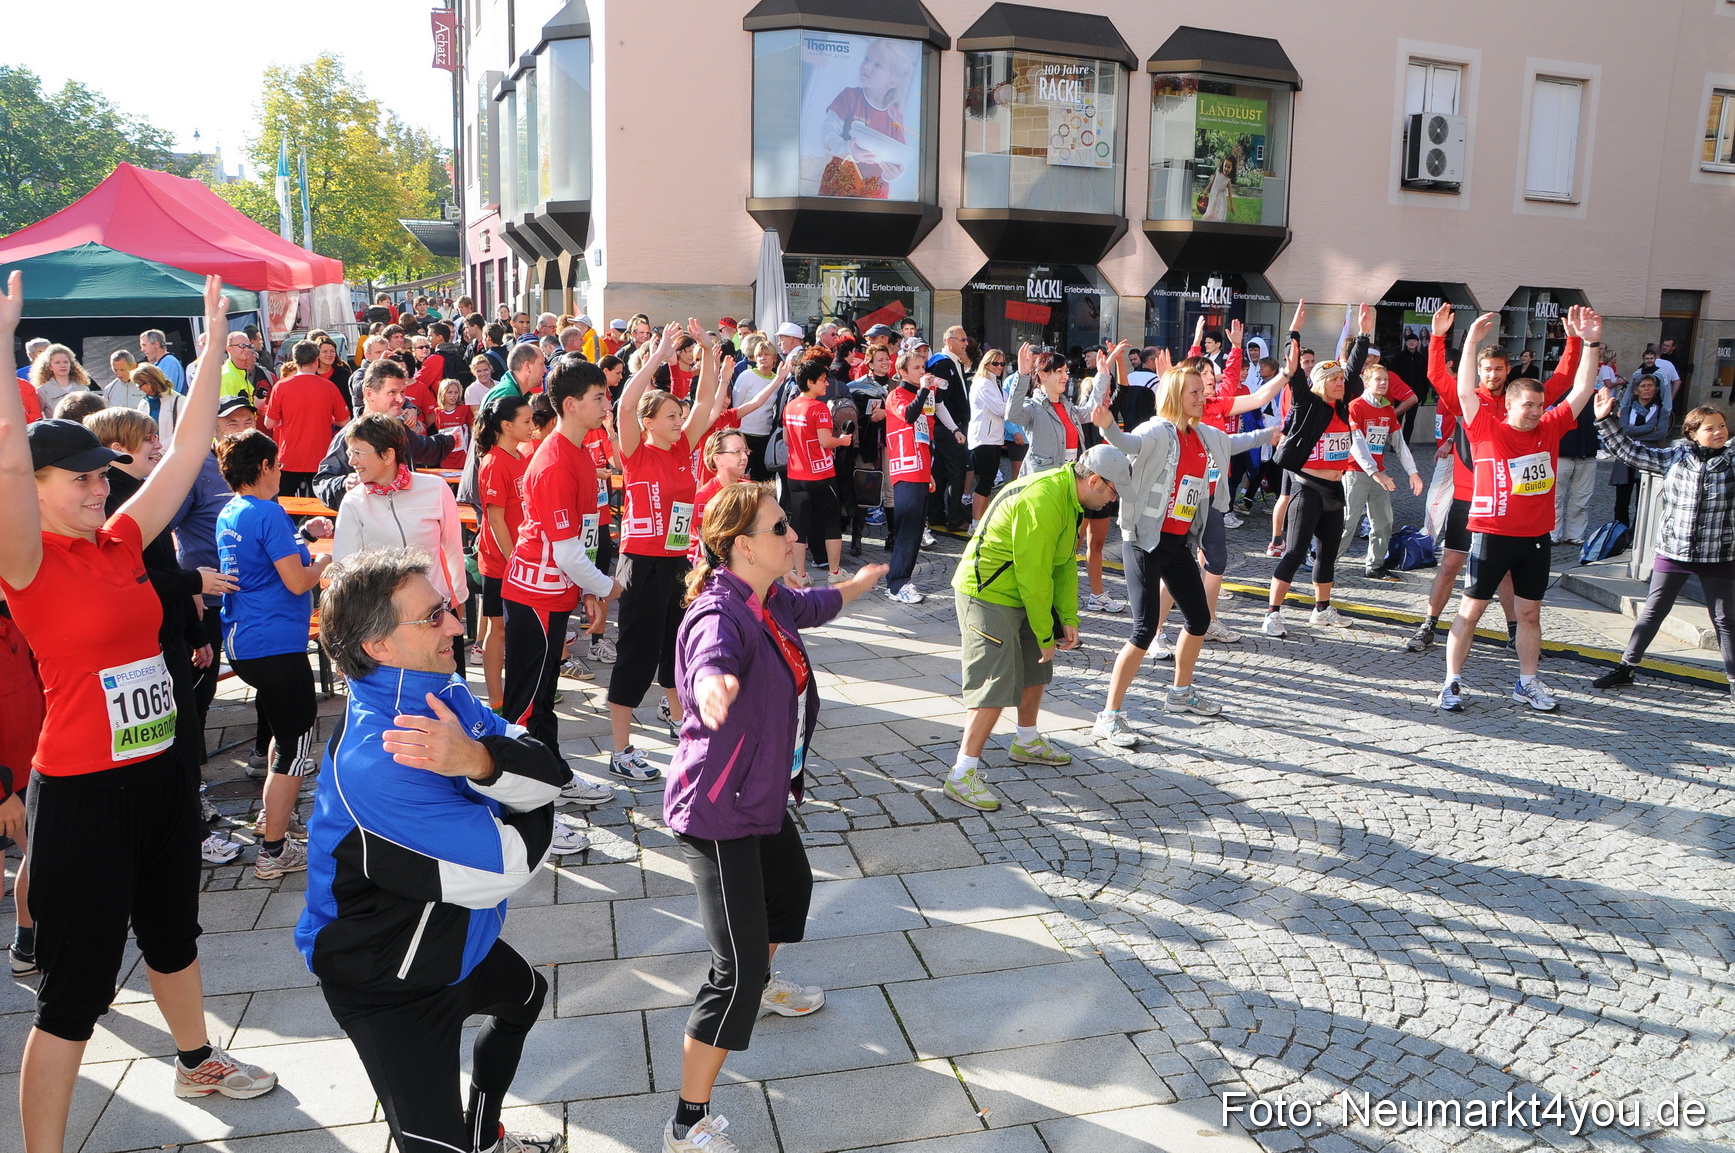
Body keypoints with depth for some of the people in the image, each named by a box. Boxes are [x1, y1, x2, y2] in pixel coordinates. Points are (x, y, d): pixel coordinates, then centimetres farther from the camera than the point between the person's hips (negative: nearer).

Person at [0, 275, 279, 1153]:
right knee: (77, 985, 3)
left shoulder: (120, 543, 4)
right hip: (81, 789, -7)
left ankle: (197, 1061, 48)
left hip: (161, 772, 7)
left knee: (173, 931, 26)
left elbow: (190, 444, 5)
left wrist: (213, 337, 5)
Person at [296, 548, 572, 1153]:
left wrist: (477, 758, -40)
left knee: (525, 995, 33)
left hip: (456, 939, 10)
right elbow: (505, 866, -32)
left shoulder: (440, 691, -7)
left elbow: (548, 773, -19)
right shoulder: (374, 761, -35)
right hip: (390, 983, -10)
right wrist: (542, 820, -11)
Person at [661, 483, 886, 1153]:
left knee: (791, 890, 33)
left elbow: (813, 607, 24)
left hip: (764, 797, 10)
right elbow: (713, 657, -53)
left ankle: (761, 986, 62)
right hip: (717, 815, -10)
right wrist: (715, 683, -77)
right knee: (737, 970, -10)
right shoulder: (720, 614, -29)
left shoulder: (772, 601, 0)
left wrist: (859, 584, 43)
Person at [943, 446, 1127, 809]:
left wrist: (1068, 619, 5)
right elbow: (1033, 575, -24)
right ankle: (962, 776, -9)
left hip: (1018, 595, 10)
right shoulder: (1042, 501, -27)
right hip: (987, 597, -10)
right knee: (996, 686, -13)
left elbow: (1064, 562, 12)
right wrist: (1045, 635, -15)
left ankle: (1027, 743, 42)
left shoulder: (1069, 498, 7)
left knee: (1036, 668, 21)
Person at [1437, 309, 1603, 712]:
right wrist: (1472, 341, -19)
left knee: (1530, 611, 12)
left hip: (1536, 537, 5)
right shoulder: (1488, 429, -5)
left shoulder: (1550, 429, 7)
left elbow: (1581, 391, 7)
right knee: (1471, 609, 1)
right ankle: (1452, 682, 7)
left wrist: (1591, 343, 0)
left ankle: (1527, 683, 24)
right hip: (1492, 534, -5)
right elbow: (1465, 391, -13)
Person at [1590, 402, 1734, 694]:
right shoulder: (1674, 457, -1)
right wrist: (1605, 420, -7)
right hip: (1673, 551, 1)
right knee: (1653, 611, 11)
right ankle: (1625, 668, 20)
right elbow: (1630, 451, 0)